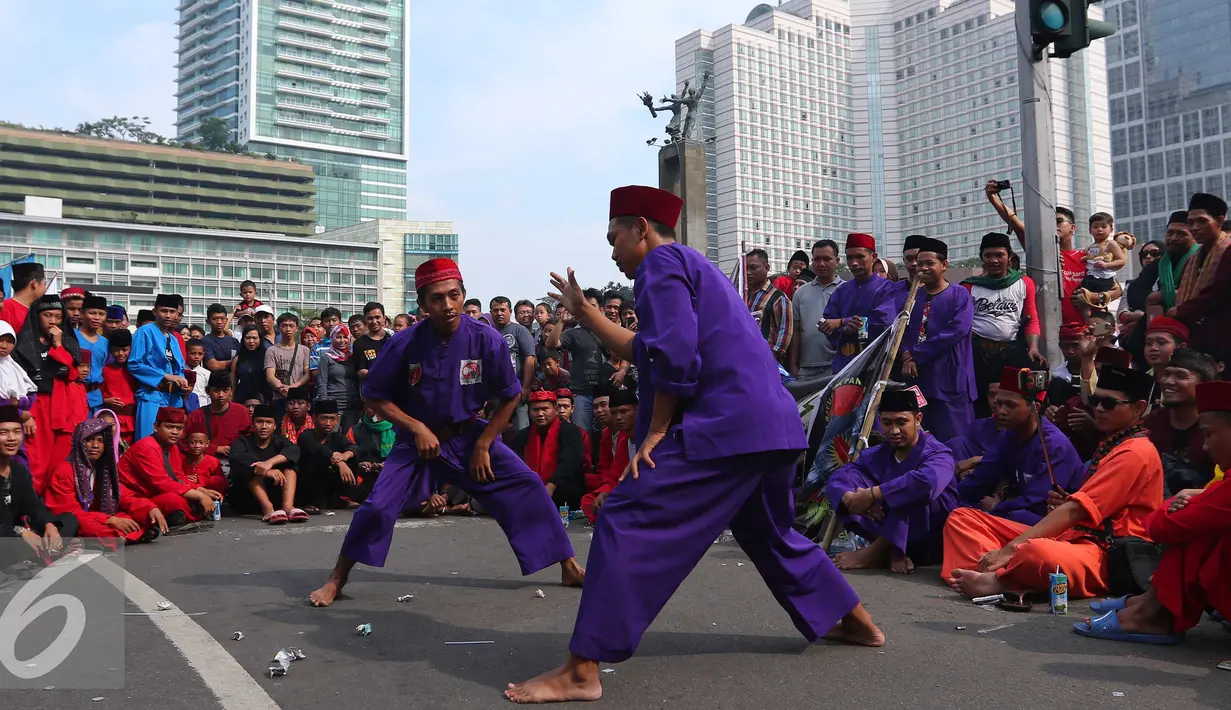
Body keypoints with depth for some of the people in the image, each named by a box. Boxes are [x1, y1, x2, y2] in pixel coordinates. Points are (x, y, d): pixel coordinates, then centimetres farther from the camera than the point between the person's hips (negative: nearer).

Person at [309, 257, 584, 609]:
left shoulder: (487, 340, -19)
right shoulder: (406, 345, -21)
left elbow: (509, 396, -4)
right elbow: (373, 396, -8)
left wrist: (483, 445, -7)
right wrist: (417, 428, -19)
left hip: (470, 435, 1)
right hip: (418, 438, -1)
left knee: (528, 487, -8)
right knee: (379, 504, -14)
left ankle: (570, 568, 8)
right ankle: (337, 579, 12)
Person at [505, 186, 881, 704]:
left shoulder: (660, 263, -3)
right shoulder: (690, 265, 27)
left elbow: (674, 356, -17)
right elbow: (645, 352, 31)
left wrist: (656, 431, -10)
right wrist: (584, 312, 33)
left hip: (722, 426, -10)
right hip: (771, 425, 10)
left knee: (626, 525, -11)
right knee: (769, 534, 28)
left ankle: (580, 671, -13)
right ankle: (856, 622, 39)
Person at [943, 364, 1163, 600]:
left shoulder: (1137, 452, -7)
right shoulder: (1109, 445, 24)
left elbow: (1075, 510, -16)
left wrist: (1010, 549, -21)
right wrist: (1063, 505, 4)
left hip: (1104, 554, -10)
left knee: (1035, 552, -45)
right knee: (962, 517, 2)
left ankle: (998, 579, -16)